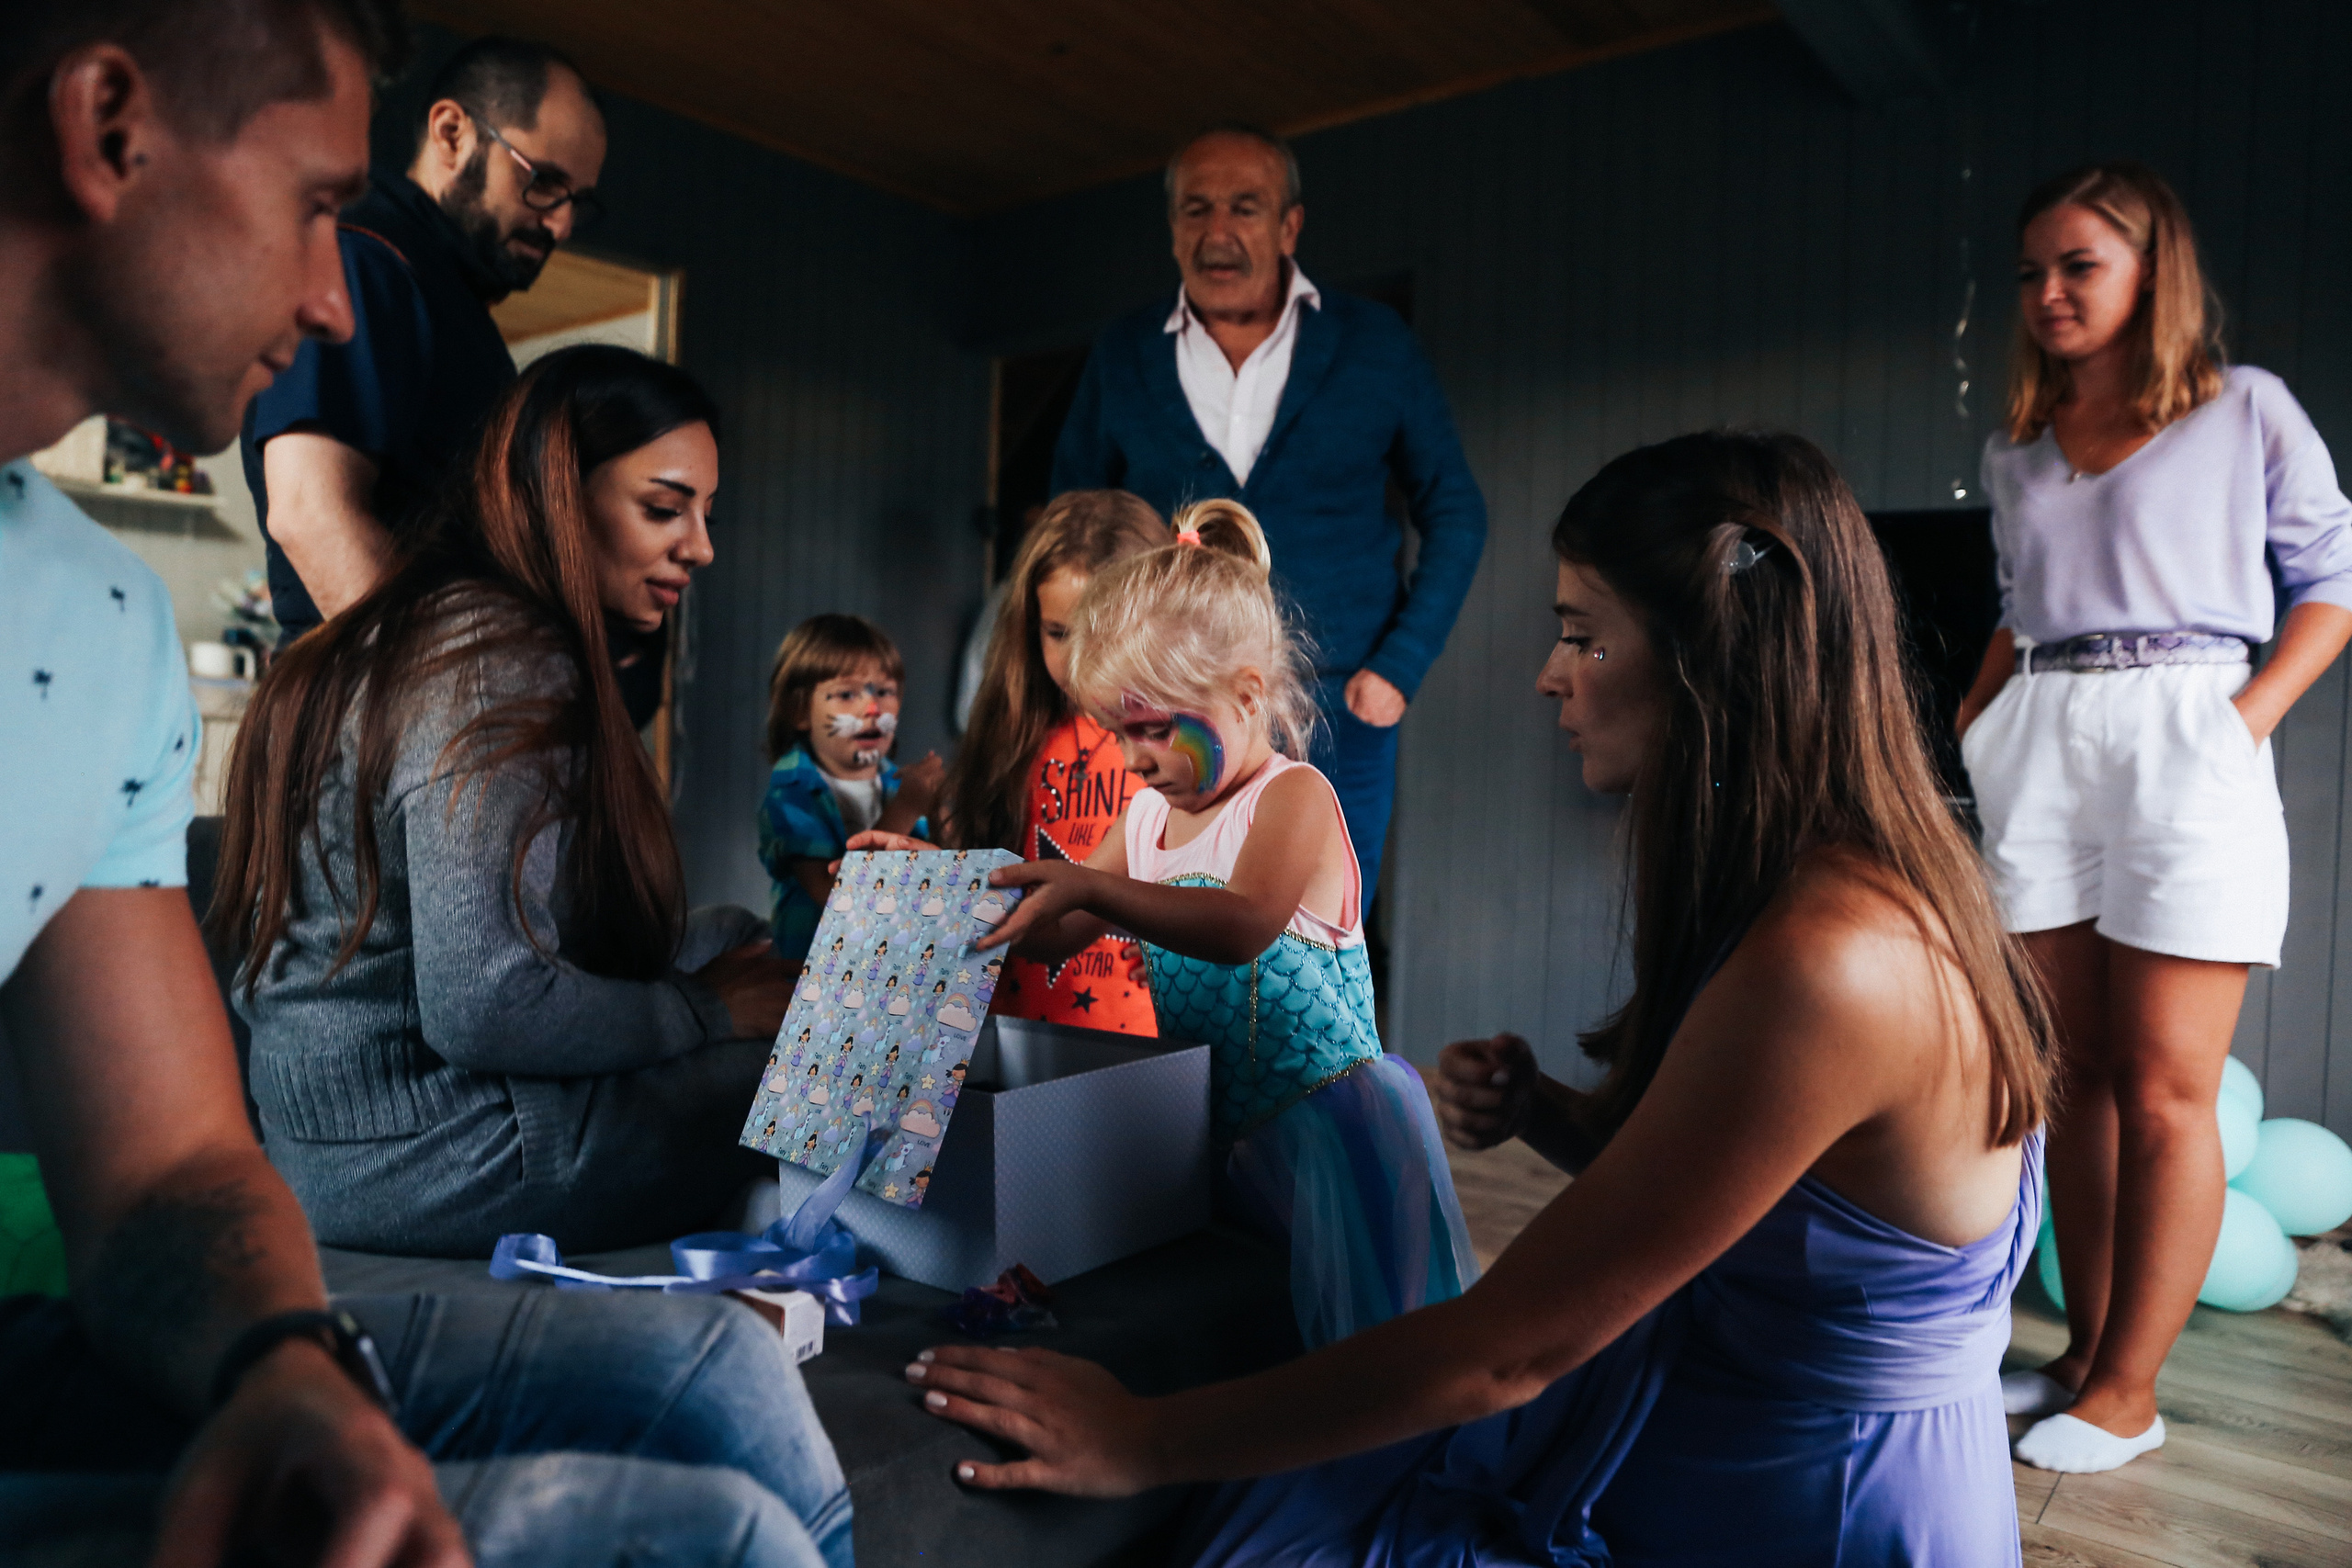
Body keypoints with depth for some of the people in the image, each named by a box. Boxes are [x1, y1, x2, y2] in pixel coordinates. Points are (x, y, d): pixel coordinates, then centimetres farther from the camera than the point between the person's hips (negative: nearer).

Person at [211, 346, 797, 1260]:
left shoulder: (426, 637, 13)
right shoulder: (508, 664, -19)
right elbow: (481, 1006, -27)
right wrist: (708, 1010, -14)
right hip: (423, 1165, -10)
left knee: (736, 935, 17)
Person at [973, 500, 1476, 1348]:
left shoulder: (1294, 796, -11)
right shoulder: (1146, 813, 12)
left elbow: (1242, 927, -29)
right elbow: (1054, 939, 17)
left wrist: (1088, 886, -37)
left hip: (1316, 1109, -6)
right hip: (1206, 1119, 7)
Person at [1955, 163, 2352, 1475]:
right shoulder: (2017, 454, 17)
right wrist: (1968, 728, 8)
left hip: (2180, 738, -4)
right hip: (2041, 751, 5)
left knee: (2165, 1092, -3)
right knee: (2075, 1075, 7)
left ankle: (2128, 1391, 6)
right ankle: (2087, 1353, 17)